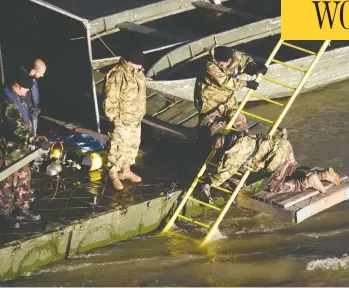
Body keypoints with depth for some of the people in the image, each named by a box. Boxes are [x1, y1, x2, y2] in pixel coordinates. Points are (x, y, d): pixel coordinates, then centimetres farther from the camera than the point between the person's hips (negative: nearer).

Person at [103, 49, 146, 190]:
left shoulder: (138, 72, 3)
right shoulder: (116, 76, -24)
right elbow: (111, 101, -21)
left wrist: (141, 113, 19)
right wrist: (116, 119, -20)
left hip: (136, 119, 8)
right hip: (122, 120, -8)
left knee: (133, 145, 19)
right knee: (118, 147, 1)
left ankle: (125, 170, 35)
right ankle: (114, 175, 14)